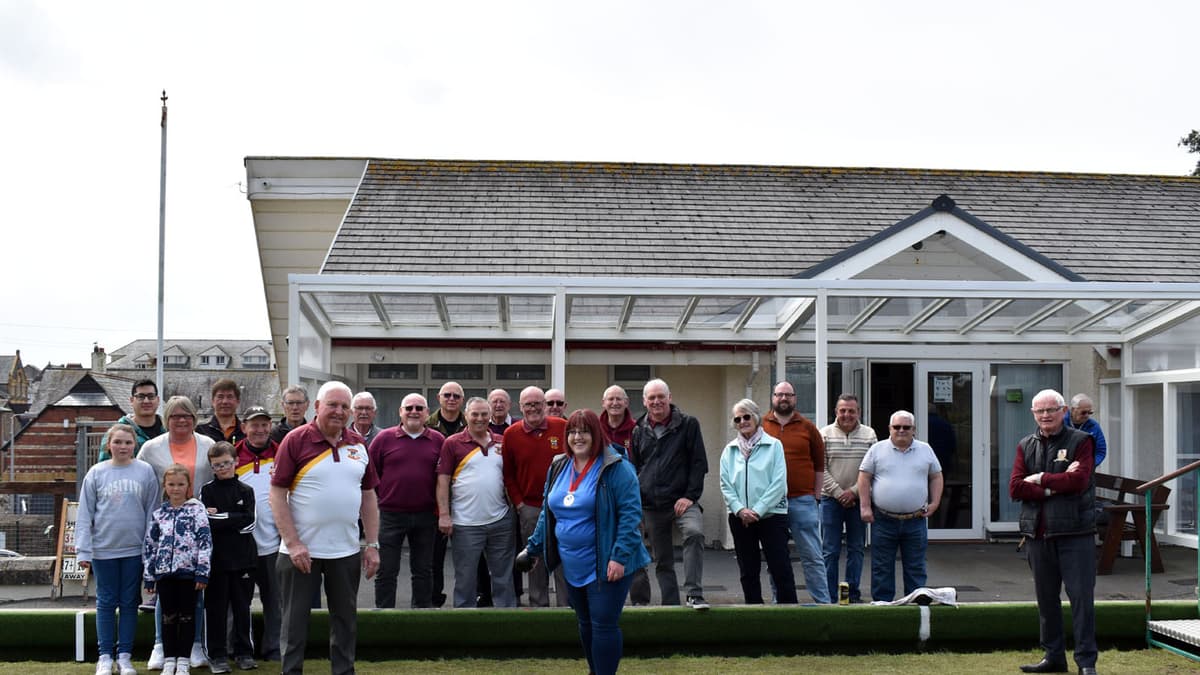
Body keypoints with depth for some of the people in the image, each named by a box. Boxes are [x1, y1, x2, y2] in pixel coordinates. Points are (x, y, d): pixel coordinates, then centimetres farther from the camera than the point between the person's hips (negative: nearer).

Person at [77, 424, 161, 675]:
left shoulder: (145, 471, -1)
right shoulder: (96, 473, -1)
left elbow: (152, 511, 1)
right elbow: (85, 514, 0)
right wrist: (83, 550, -5)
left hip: (135, 548, 0)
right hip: (103, 549, 0)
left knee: (129, 602, 8)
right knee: (106, 602, 7)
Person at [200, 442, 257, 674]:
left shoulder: (246, 490, 6)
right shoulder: (206, 490, 4)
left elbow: (249, 522, -6)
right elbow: (205, 523, -7)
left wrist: (220, 517, -9)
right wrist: (234, 520, -13)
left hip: (243, 556, 1)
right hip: (216, 556, -1)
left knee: (242, 606, 8)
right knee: (216, 607, 2)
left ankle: (244, 652, 17)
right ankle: (217, 655, 10)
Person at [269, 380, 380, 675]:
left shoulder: (358, 444, 7)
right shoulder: (296, 440, -7)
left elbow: (368, 496, 11)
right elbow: (277, 493, -9)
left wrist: (373, 545, 6)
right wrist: (293, 544, -15)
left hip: (346, 551, 4)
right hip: (301, 550, -4)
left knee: (346, 618, 12)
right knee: (295, 619, 5)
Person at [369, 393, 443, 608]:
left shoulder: (438, 441, 4)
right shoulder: (385, 438, -1)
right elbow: (369, 471, 3)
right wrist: (381, 493, 1)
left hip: (425, 516, 2)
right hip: (391, 515, -2)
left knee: (423, 570, 13)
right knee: (386, 571, 3)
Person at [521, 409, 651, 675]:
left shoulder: (615, 468, -13)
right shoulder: (558, 467, 8)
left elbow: (630, 513, -17)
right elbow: (548, 512, 17)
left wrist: (620, 556, -23)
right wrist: (534, 547, 16)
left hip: (606, 565, -7)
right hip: (573, 566, 7)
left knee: (603, 624, -6)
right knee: (585, 623, 17)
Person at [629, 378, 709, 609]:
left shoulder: (688, 425, 2)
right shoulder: (639, 431, 13)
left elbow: (699, 463, -1)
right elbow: (634, 469, 19)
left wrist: (690, 496, -10)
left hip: (681, 500, -4)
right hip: (650, 505, 4)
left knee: (695, 533, -31)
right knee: (662, 561, 6)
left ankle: (694, 594, -26)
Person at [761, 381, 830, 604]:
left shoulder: (807, 427, 7)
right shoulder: (761, 426, 7)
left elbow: (819, 466, 10)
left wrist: (816, 496, 5)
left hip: (802, 501, -1)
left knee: (812, 556, -1)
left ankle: (823, 601, 4)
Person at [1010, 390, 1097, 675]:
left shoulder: (1080, 441, 1)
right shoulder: (1026, 446, 12)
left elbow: (1079, 480, -15)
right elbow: (1015, 488, -1)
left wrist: (1041, 479, -6)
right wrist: (1056, 486, -12)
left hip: (1075, 533, -4)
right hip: (1038, 534, 4)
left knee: (1082, 596, -4)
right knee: (1046, 598, 11)